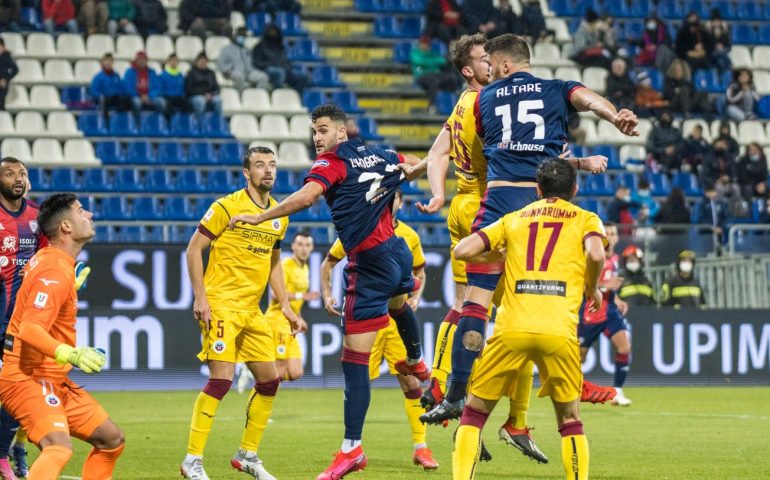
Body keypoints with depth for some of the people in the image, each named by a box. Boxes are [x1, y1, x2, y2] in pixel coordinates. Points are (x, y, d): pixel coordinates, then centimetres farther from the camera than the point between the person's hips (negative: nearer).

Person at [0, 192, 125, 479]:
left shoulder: (48, 260, 12)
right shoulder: (56, 271, -19)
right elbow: (29, 330, -32)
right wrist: (70, 354, -44)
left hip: (52, 380, 11)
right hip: (27, 378, -11)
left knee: (111, 440, 12)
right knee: (59, 448, -34)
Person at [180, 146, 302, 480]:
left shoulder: (280, 217, 11)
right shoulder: (227, 207, -9)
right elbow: (194, 248, -7)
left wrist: (285, 307, 15)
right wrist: (200, 298, -15)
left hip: (252, 311, 7)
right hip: (221, 305, -7)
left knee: (269, 381, 7)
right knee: (221, 379, -16)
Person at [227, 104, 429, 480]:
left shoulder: (331, 163, -12)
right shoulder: (380, 155, 9)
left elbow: (305, 196, -30)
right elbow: (417, 164, 28)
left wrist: (258, 218, -25)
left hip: (370, 264, -8)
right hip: (397, 251, 8)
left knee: (354, 361, -7)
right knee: (398, 305, 43)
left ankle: (351, 449, -9)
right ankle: (417, 363, 71)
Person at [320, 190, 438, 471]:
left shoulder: (409, 236, 4)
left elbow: (419, 272, 18)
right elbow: (328, 264, 8)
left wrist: (415, 297, 0)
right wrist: (327, 295, -5)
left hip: (398, 317, 1)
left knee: (409, 380, -4)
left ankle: (421, 447, 2)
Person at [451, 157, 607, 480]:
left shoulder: (514, 218, 21)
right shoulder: (585, 219, 16)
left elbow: (462, 251, 12)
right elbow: (595, 254, -6)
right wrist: (592, 290, 13)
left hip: (512, 329, 1)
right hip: (559, 330, -1)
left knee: (475, 411, 12)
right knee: (569, 418, 16)